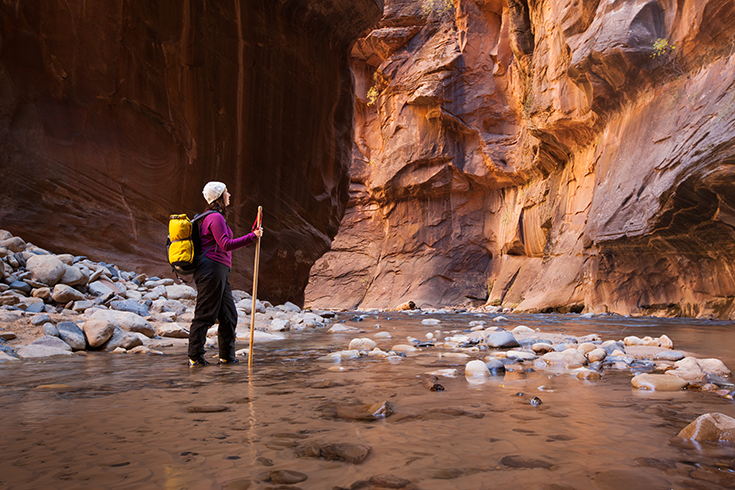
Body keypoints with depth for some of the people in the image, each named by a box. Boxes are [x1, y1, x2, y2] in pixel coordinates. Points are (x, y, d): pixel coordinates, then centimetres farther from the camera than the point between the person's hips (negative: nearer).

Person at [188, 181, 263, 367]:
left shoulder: (213, 217, 22)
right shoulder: (215, 217, -10)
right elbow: (226, 245, -18)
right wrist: (252, 236, -17)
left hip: (219, 271, 10)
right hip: (212, 269, -10)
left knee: (229, 314, 11)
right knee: (205, 314, -5)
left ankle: (227, 356, 16)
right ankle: (195, 357, 1)